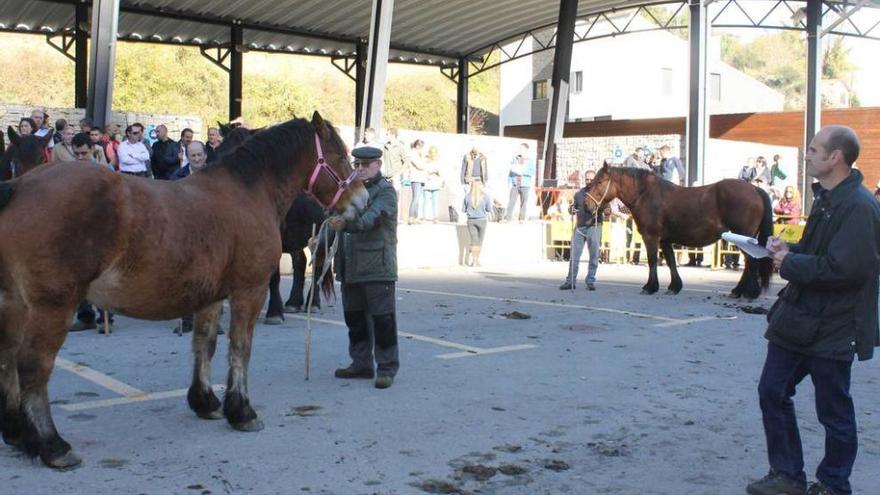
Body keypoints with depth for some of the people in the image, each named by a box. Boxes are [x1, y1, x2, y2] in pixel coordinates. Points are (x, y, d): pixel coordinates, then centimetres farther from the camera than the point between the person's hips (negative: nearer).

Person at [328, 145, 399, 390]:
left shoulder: (385, 191, -8)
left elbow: (371, 218, -26)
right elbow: (336, 218, 19)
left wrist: (345, 224, -41)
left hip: (377, 267, -7)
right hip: (350, 267, 7)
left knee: (382, 318, -2)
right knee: (354, 318, 14)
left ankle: (387, 368, 6)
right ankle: (361, 363, 26)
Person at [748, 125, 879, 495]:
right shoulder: (826, 198, 12)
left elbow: (844, 267, -28)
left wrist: (790, 264, -17)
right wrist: (788, 249, 4)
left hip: (831, 329, -9)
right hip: (797, 318, 10)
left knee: (834, 412, 6)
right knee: (772, 391, 11)